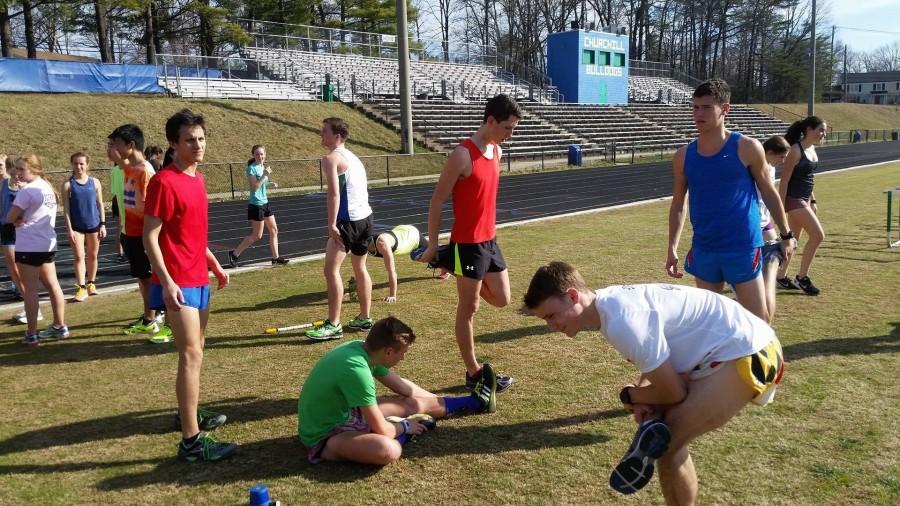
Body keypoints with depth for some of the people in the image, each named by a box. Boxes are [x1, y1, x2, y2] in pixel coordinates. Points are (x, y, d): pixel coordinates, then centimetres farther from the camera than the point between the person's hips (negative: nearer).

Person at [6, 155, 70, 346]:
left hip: (28, 246, -8)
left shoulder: (27, 190, -16)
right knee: (52, 285, 13)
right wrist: (23, 219, -2)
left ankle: (32, 335, 3)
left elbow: (10, 218, -13)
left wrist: (19, 220, 5)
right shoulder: (48, 187, 10)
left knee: (30, 289, -2)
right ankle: (60, 327, 21)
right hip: (48, 244, 8)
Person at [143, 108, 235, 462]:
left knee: (194, 350, 19)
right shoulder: (164, 182, -16)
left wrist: (214, 264, 23)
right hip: (178, 283, -9)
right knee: (191, 355, -10)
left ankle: (188, 412, 36)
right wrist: (167, 282, -24)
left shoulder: (197, 179, 12)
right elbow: (150, 238, -17)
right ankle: (191, 441, -6)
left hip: (199, 279, 9)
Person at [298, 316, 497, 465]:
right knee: (388, 450, -36)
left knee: (414, 403, 13)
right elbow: (381, 429, -26)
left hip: (344, 413, 9)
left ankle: (476, 401, 29)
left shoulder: (362, 348, -7)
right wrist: (404, 427, -5)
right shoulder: (356, 369, -34)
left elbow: (401, 385, 11)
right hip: (324, 436, -9)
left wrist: (436, 400, 20)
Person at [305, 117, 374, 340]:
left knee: (331, 270, -7)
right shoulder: (353, 157, 20)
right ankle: (365, 318, 27)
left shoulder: (331, 158, -8)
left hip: (349, 220, -9)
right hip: (366, 217, 9)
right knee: (360, 267, 19)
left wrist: (332, 225, -20)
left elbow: (334, 193, -18)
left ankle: (333, 325, -7)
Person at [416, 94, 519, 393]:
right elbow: (437, 201, -15)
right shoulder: (463, 155, -19)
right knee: (468, 309, 4)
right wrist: (432, 245, -11)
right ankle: (473, 373, 17)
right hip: (468, 243, -8)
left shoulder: (496, 150, 7)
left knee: (501, 299, 16)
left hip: (490, 240, 8)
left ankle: (453, 267, 31)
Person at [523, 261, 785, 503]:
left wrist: (630, 396, -1)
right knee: (663, 438, 11)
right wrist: (643, 399, -6)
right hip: (728, 348, 9)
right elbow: (656, 363, 13)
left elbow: (673, 392, -18)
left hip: (749, 355, -9)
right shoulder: (610, 300, 3)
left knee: (664, 443, -8)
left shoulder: (622, 322, -28)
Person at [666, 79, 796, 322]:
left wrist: (786, 234, 7)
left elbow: (769, 192, 3)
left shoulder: (747, 148, -8)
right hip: (703, 251, 3)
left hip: (743, 249, -3)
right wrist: (672, 248, 3)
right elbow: (678, 204, 9)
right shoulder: (684, 156, 0)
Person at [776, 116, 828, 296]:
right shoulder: (796, 151, -17)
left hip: (804, 199, 9)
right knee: (818, 235, -9)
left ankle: (781, 276, 23)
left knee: (793, 239, 13)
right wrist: (780, 207, -18)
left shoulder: (812, 149, 10)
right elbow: (784, 181, -17)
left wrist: (813, 201, 20)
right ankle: (802, 277, 3)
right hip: (793, 200, -9)